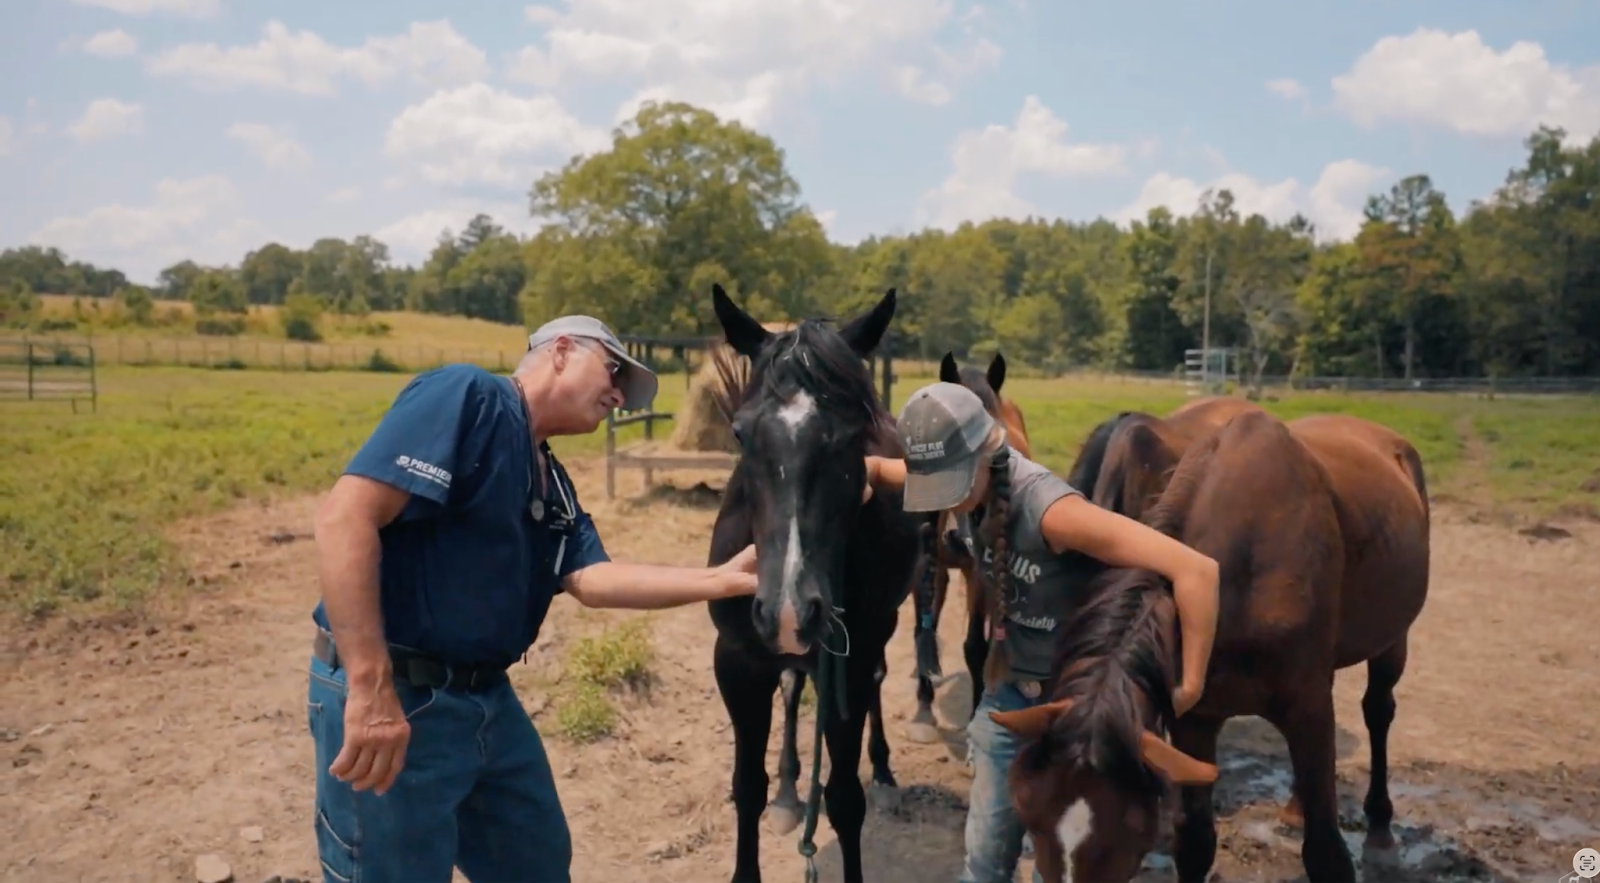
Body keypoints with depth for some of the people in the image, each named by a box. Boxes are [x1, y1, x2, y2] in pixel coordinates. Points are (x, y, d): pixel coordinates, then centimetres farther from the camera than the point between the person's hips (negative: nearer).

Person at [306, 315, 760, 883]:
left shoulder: (553, 485, 15)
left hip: (488, 699, 9)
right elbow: (345, 516, -23)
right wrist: (371, 690, -28)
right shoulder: (466, 395, -14)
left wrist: (726, 579, -2)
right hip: (394, 701, -9)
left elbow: (594, 581, 4)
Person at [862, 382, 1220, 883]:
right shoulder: (966, 481, -8)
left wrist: (1190, 689, -25)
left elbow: (1198, 570, -34)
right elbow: (876, 467, 10)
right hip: (1009, 693, 6)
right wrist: (863, 480, -14)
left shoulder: (1050, 509, -31)